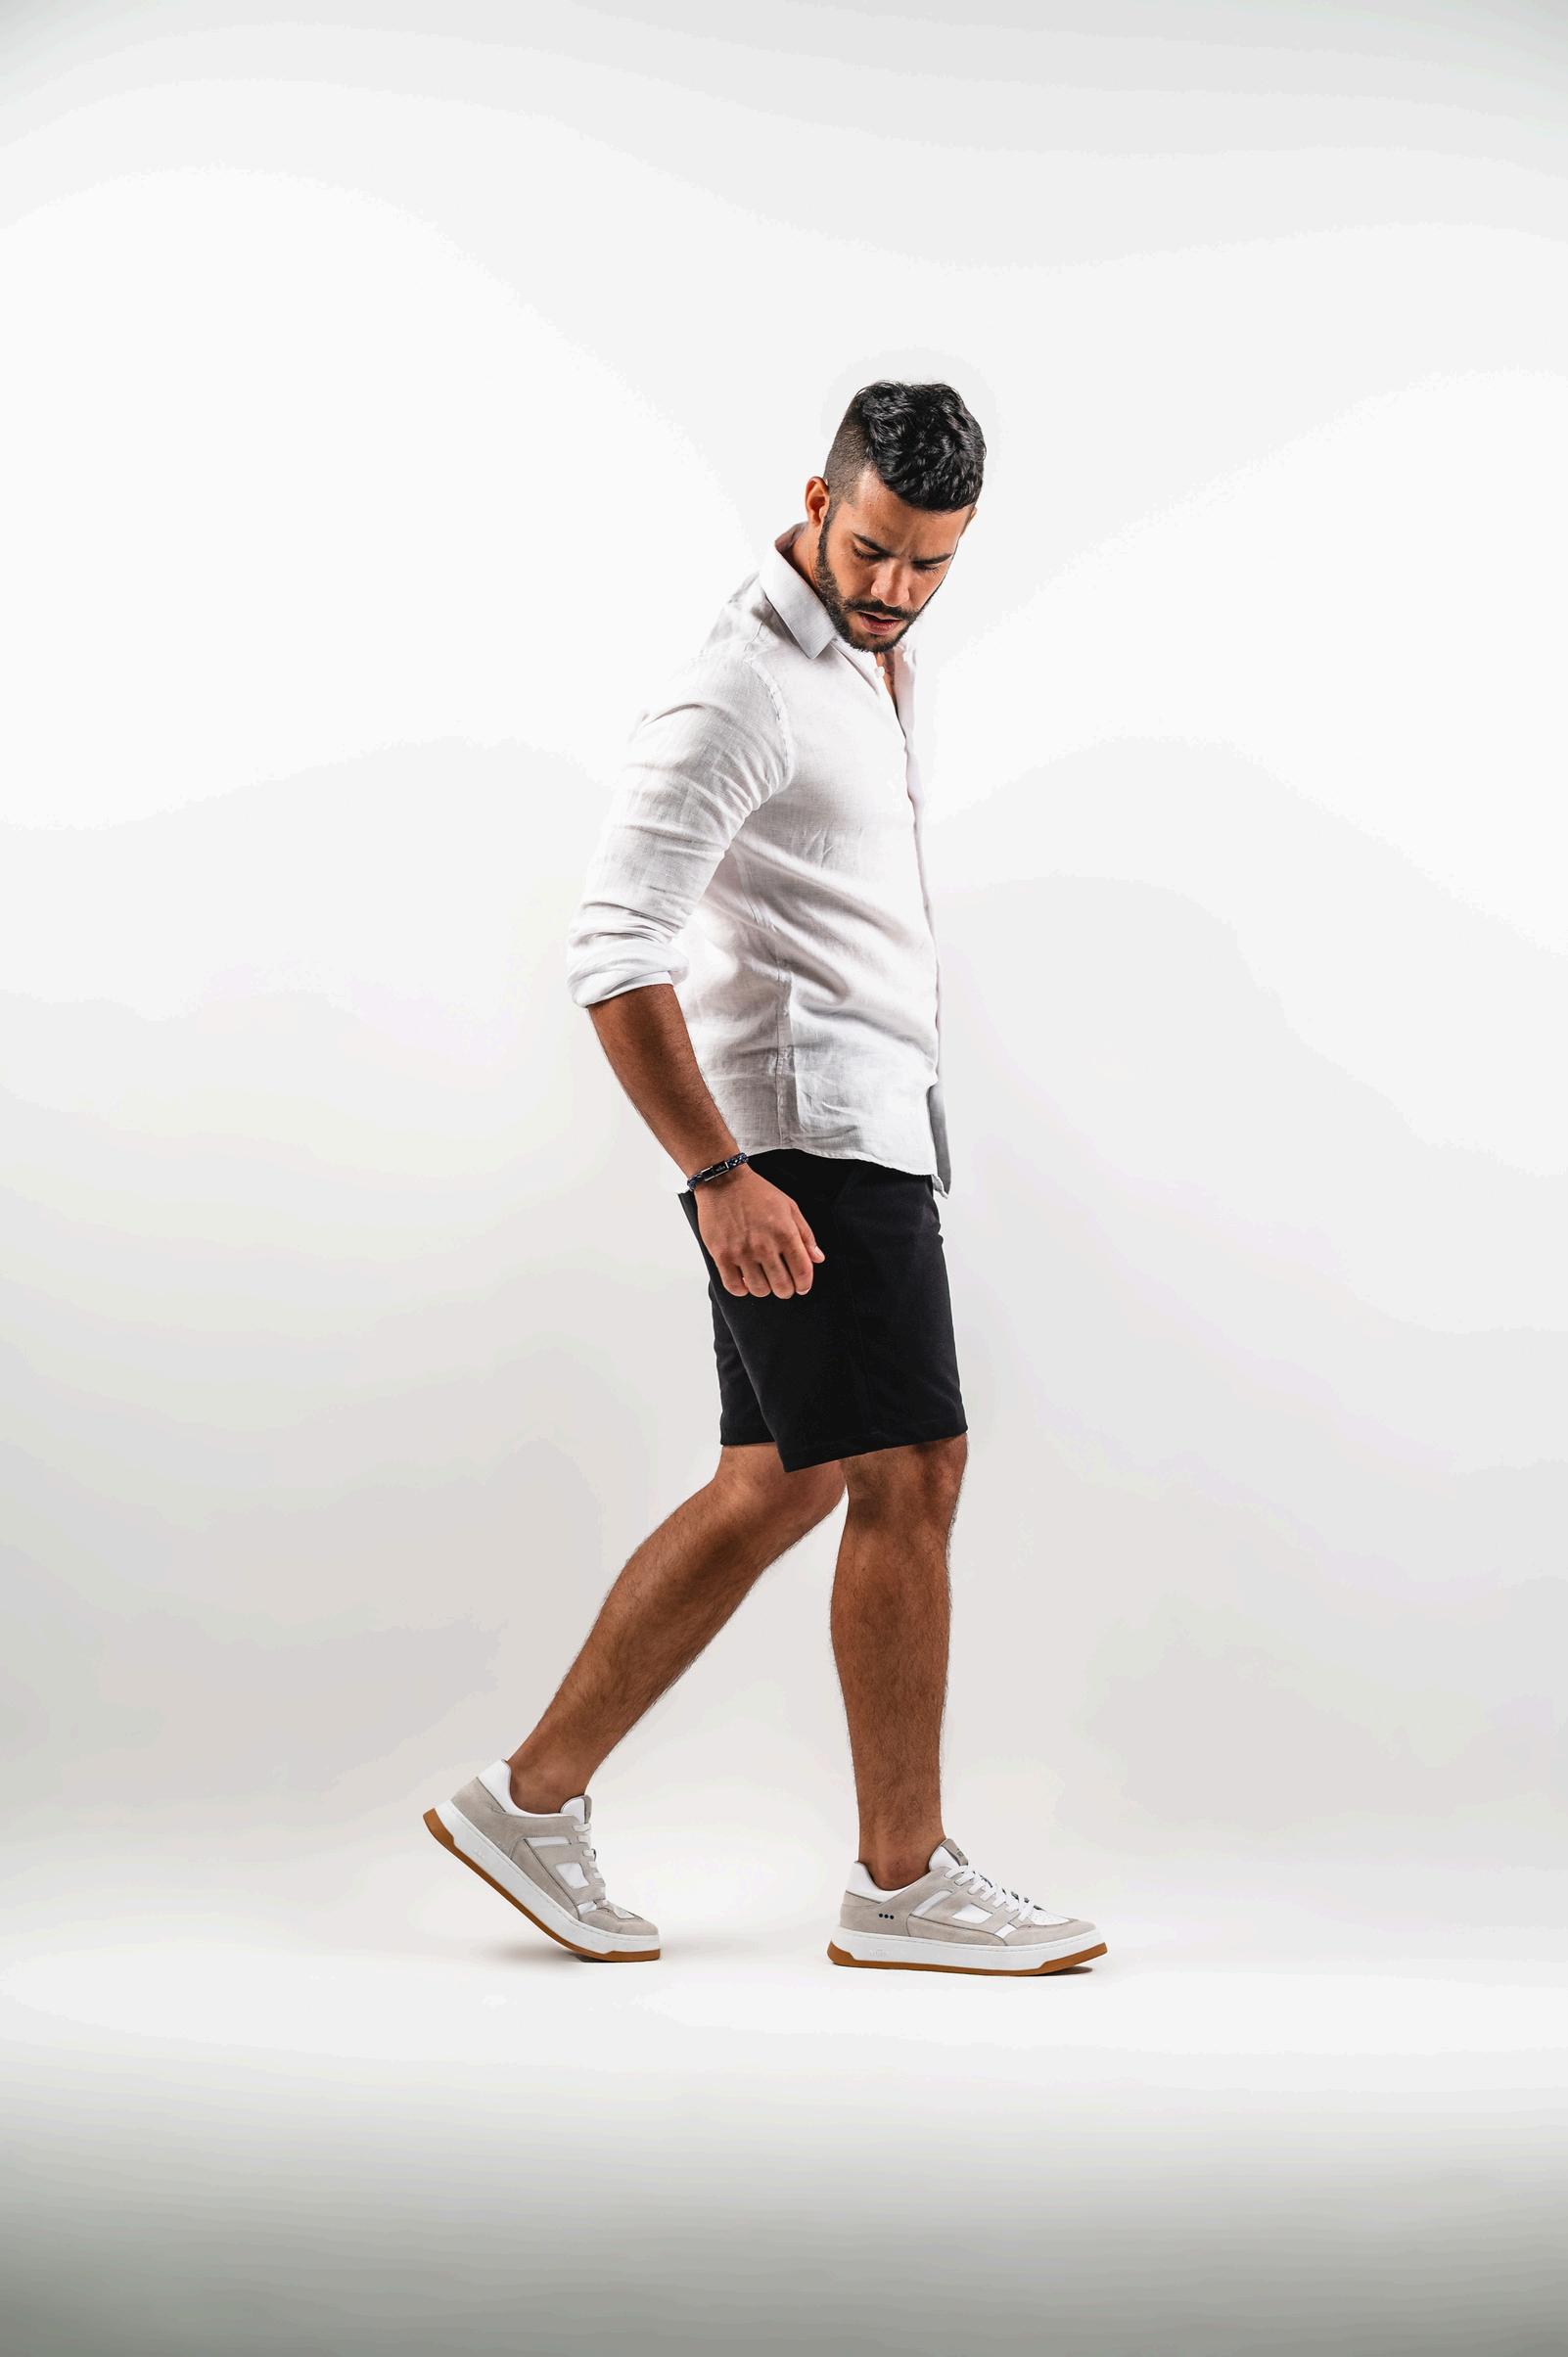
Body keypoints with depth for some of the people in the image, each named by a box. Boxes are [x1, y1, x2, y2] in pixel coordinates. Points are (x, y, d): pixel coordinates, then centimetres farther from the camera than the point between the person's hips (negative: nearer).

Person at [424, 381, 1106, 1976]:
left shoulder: (860, 664, 17)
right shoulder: (737, 692, -14)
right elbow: (615, 953, -22)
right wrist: (721, 1174, -25)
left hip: (867, 1125, 10)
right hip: (809, 1131, -10)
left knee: (776, 1488, 10)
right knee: (910, 1474, -7)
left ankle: (534, 1798, 16)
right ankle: (903, 1879, 5)